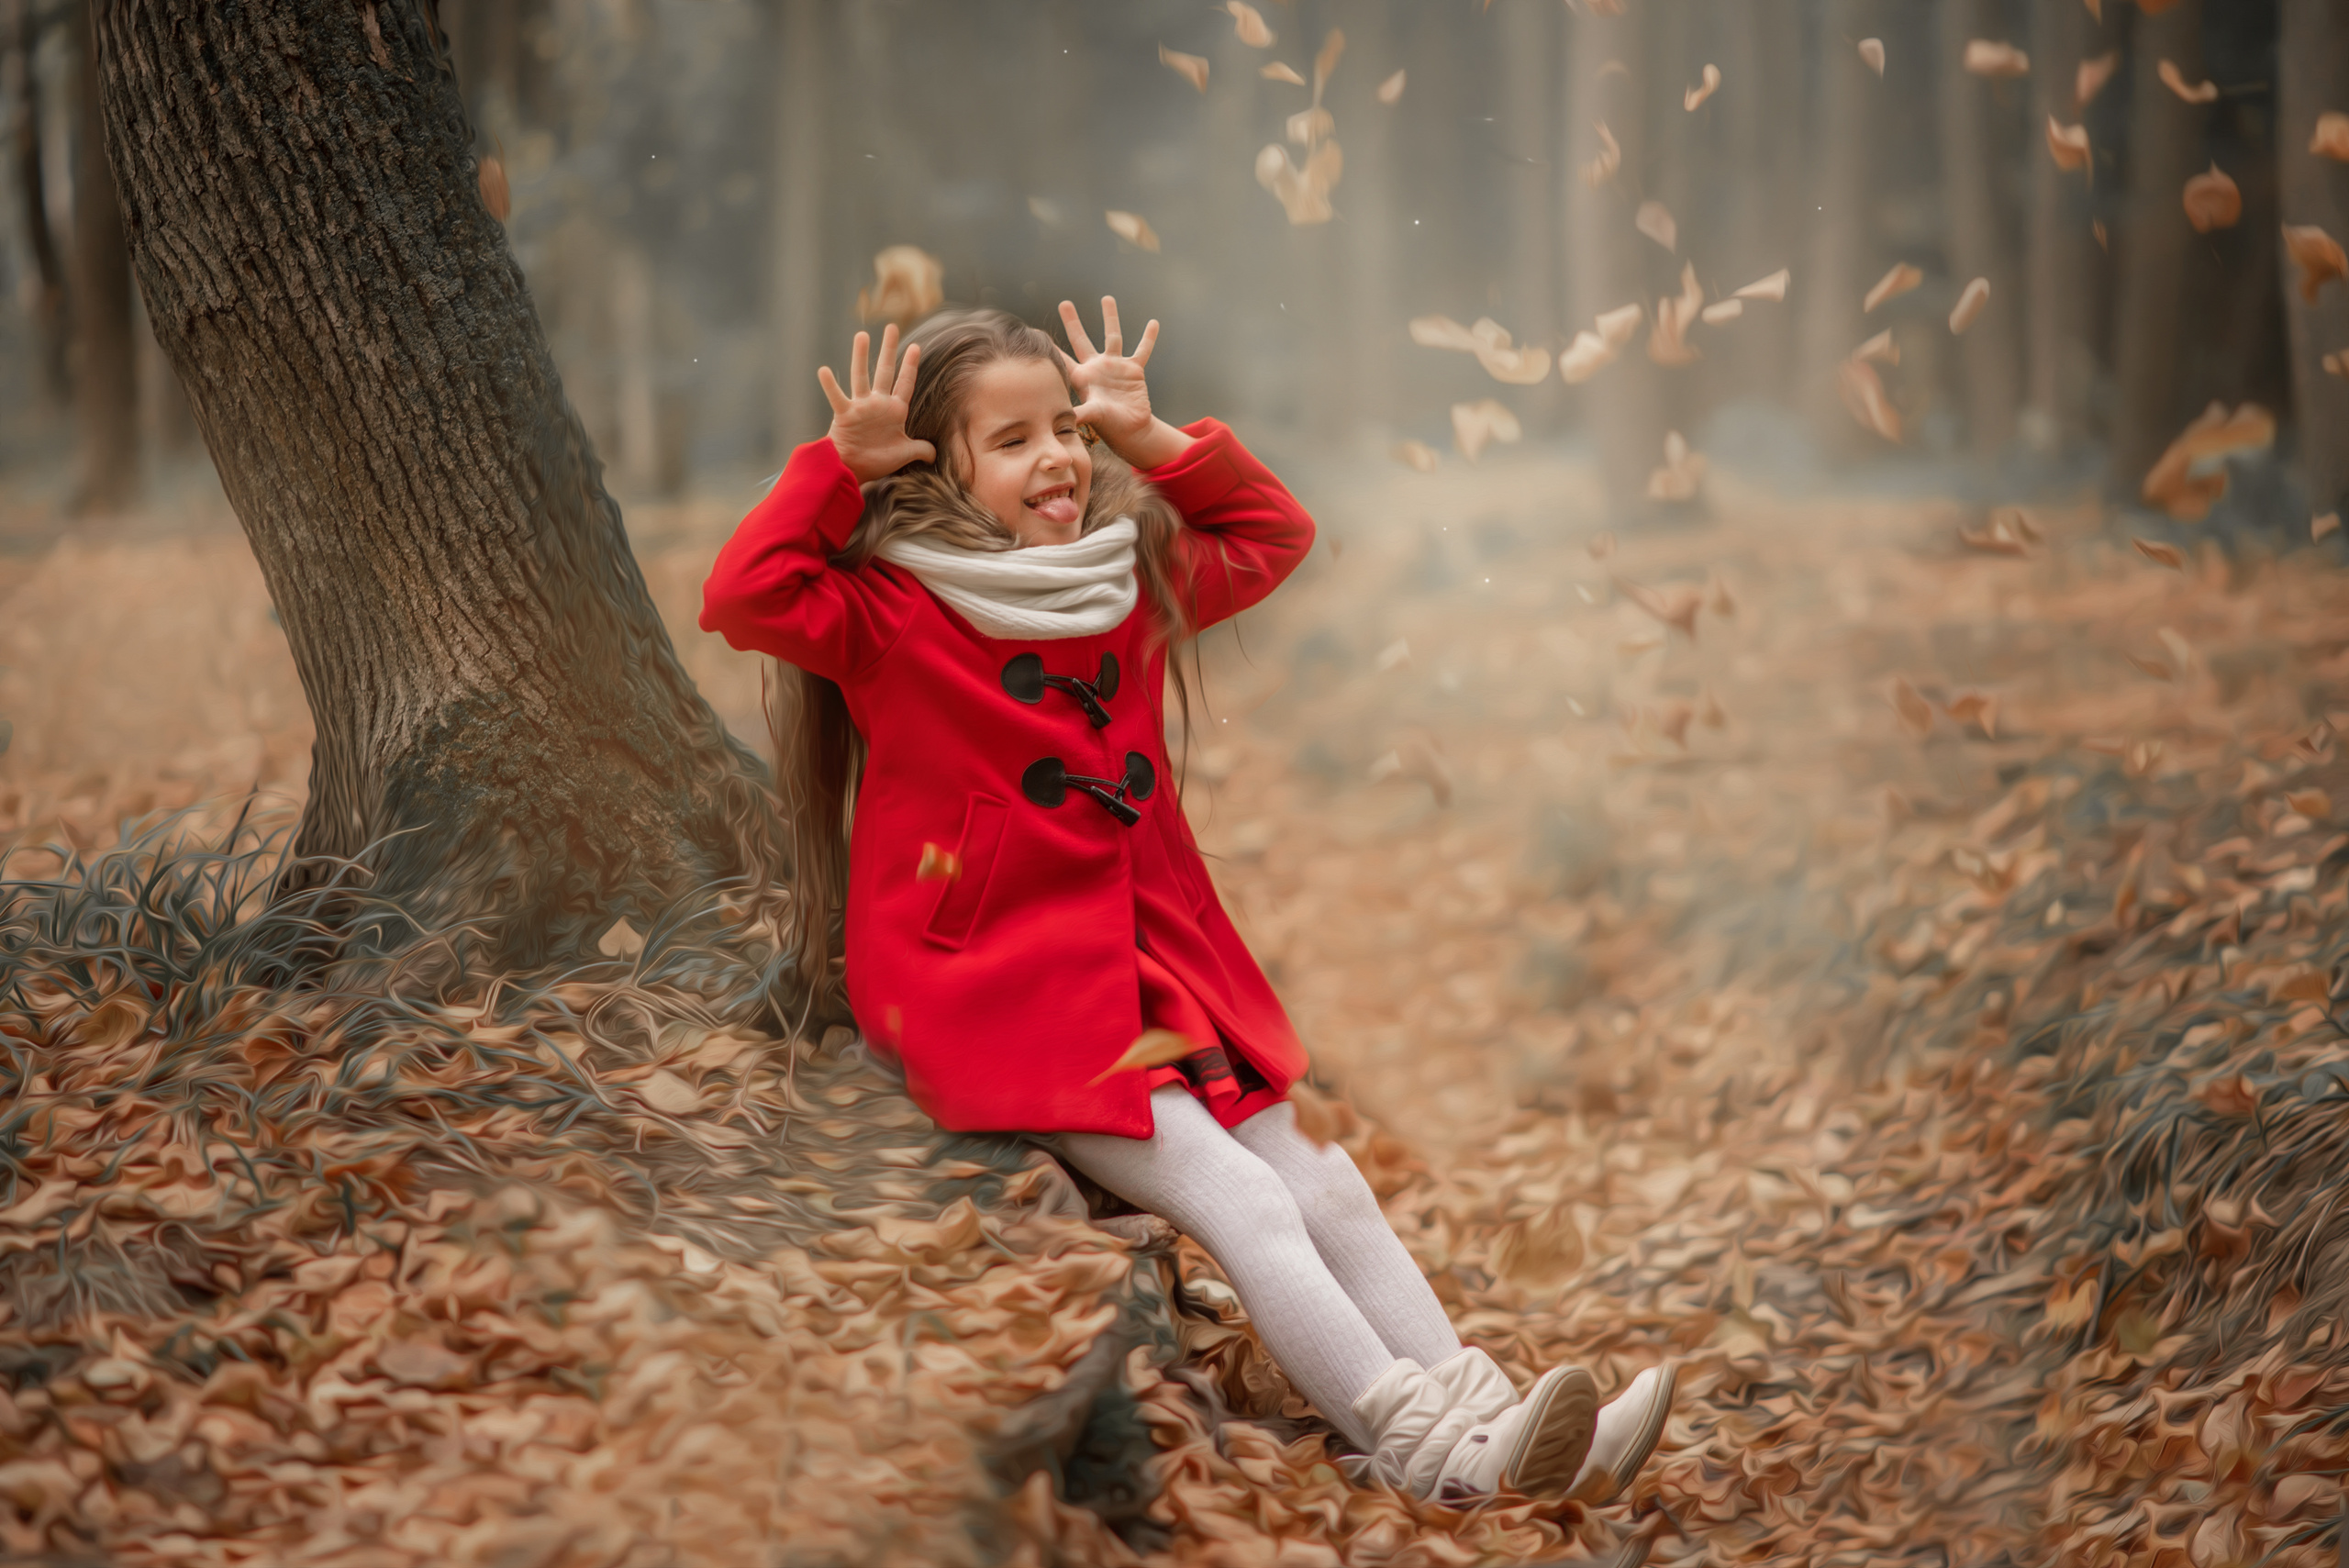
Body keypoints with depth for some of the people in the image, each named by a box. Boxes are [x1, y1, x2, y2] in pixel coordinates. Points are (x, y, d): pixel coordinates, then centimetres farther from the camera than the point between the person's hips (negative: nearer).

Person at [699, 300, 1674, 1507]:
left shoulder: (1132, 583, 11)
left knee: (1326, 1189, -1)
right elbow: (742, 597, -24)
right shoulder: (891, 616, -9)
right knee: (1246, 1204, -19)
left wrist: (1153, 443, 11)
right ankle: (1419, 1450, -25)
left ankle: (1484, 1419, -4)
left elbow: (1273, 535, 24)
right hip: (1002, 1004, -7)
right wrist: (841, 464, -19)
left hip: (1156, 978, 8)